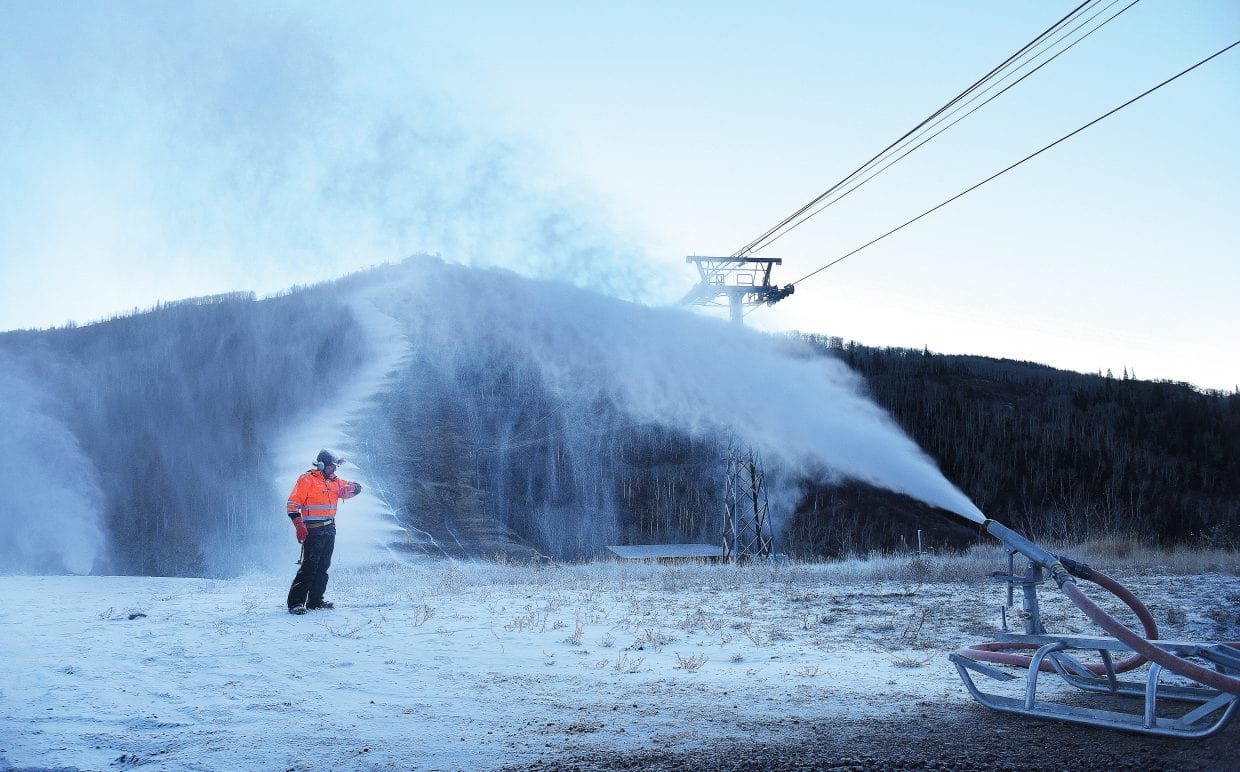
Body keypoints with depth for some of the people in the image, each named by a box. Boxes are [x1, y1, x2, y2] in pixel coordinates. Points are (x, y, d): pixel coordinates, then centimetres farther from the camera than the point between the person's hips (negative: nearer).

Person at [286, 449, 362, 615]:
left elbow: (357, 488, 21)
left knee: (323, 567, 10)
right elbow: (293, 503, -11)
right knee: (309, 567, -13)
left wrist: (347, 489, -3)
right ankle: (296, 602, -13)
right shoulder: (307, 480, -7)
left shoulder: (334, 482, 14)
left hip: (329, 531, 8)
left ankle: (315, 600, 17)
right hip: (313, 531, -8)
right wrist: (299, 525, -21)